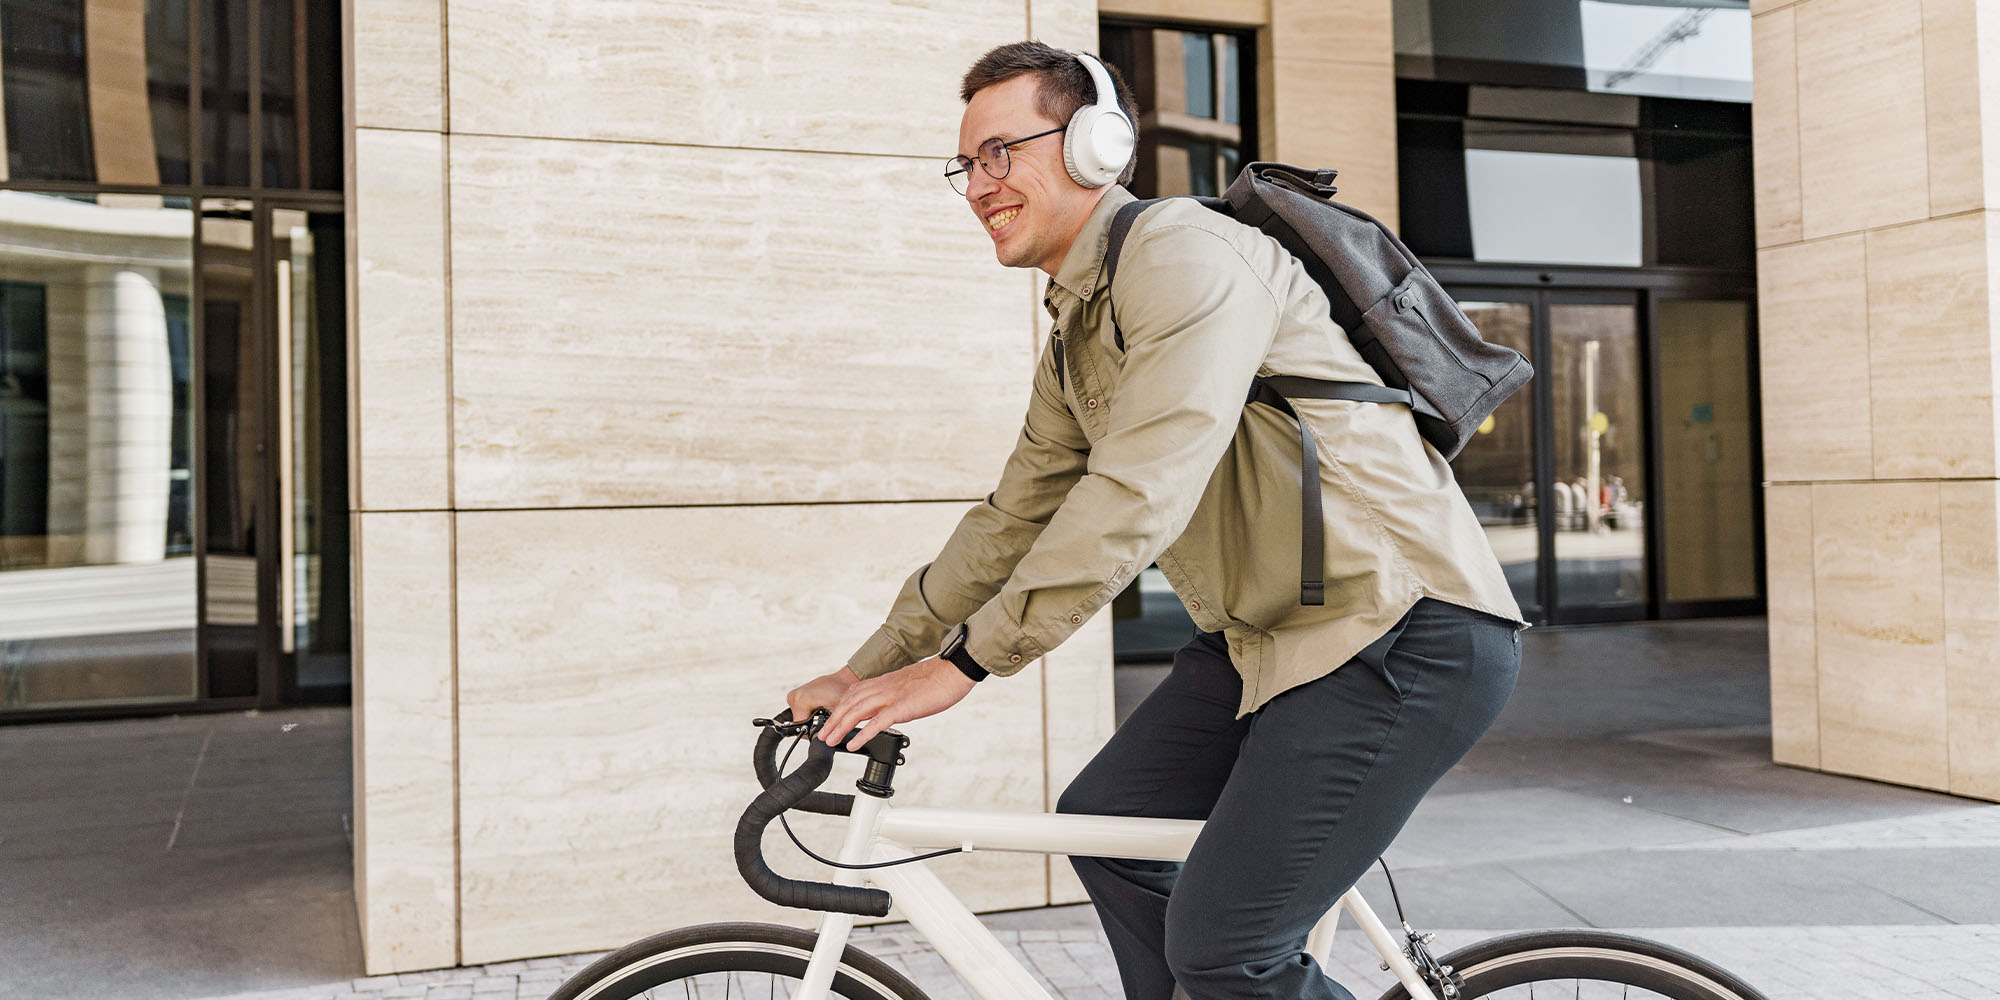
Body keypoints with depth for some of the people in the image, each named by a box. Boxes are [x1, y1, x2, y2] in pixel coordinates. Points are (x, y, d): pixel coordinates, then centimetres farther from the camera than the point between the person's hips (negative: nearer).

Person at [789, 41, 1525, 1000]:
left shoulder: (1183, 253, -16)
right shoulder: (1074, 336, 15)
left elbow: (1140, 497, -25)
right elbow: (1014, 519, 20)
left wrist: (959, 663, -23)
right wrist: (868, 669, 17)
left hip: (1407, 632, -10)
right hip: (1266, 636, 10)